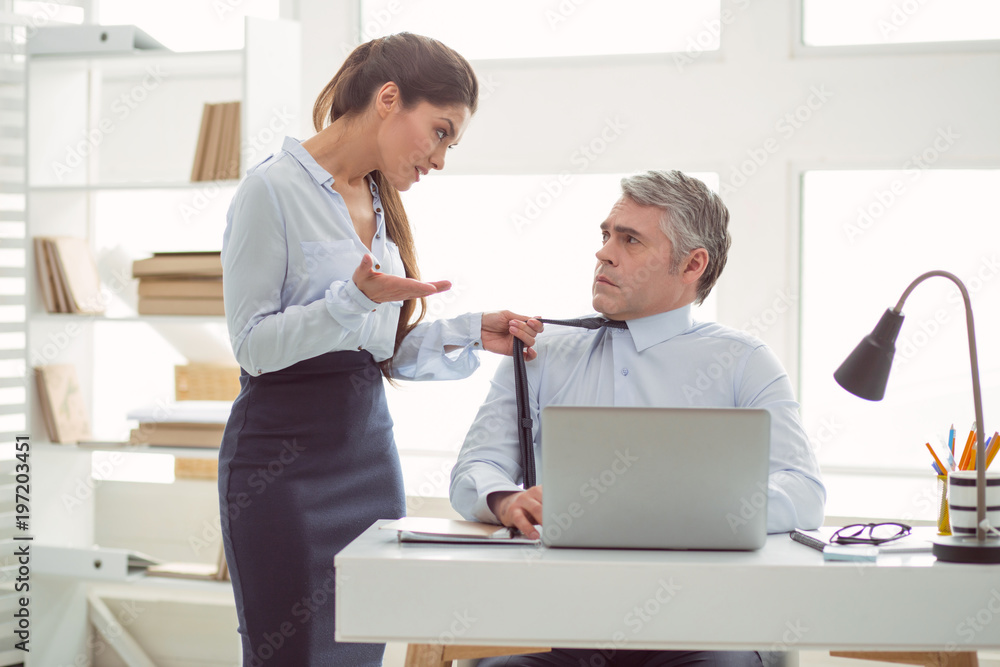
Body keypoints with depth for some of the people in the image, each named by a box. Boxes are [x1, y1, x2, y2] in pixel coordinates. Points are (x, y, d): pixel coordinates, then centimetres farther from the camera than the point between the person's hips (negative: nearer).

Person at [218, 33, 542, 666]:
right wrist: (355, 298, -23)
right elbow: (254, 345, -12)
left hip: (371, 447, 7)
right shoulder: (275, 187, -9)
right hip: (283, 462, -7)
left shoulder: (380, 203, 15)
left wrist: (471, 332, 2)